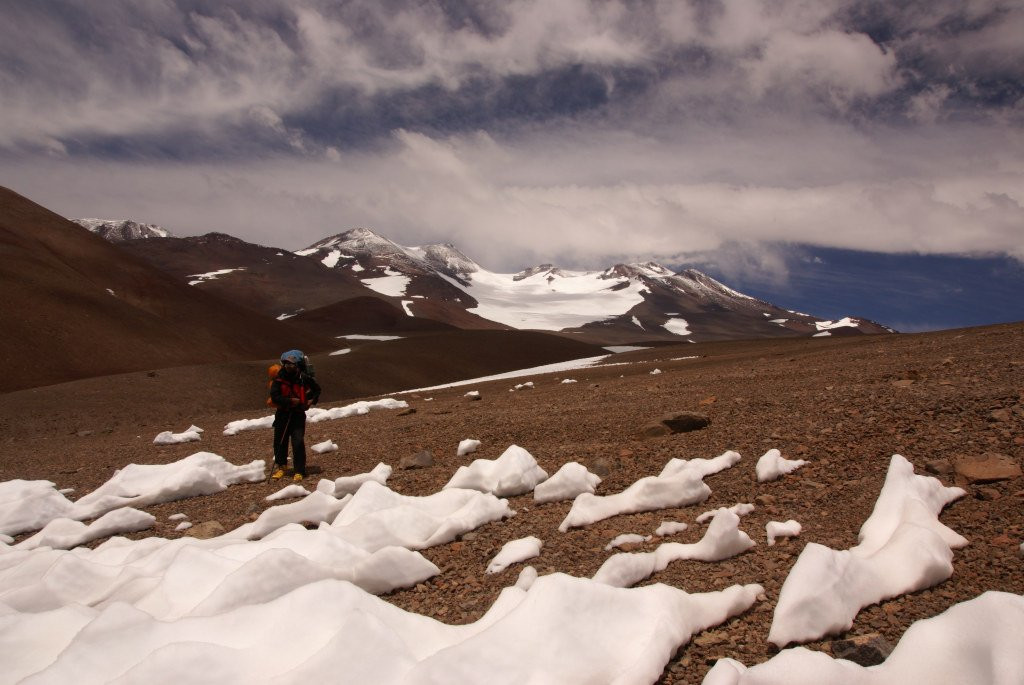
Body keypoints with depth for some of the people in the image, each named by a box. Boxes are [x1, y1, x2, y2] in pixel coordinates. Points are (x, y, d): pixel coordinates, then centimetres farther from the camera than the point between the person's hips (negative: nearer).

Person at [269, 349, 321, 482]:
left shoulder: (304, 378, -6)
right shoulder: (279, 379, -8)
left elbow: (317, 389, 13)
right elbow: (274, 397, -16)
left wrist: (312, 400, -1)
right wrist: (291, 400, -20)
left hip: (298, 415, -1)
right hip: (282, 414, 2)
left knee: (298, 443, -10)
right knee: (280, 442, 11)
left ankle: (299, 471, 0)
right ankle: (280, 467, 32)